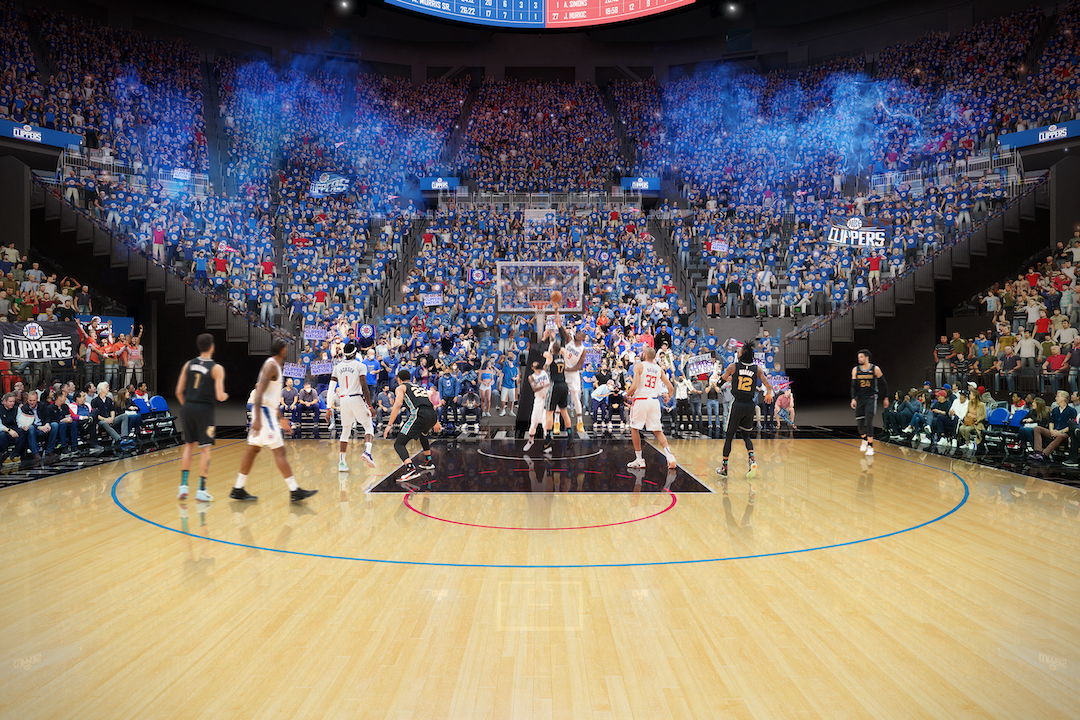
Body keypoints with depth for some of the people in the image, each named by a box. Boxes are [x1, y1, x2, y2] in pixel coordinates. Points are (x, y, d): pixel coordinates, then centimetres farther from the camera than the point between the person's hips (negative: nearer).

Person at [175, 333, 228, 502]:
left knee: (188, 446, 17)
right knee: (205, 449, 5)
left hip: (187, 407, 4)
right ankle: (201, 490, 6)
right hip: (204, 409, -4)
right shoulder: (216, 368, -7)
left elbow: (179, 391, 7)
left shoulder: (188, 364, 6)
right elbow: (219, 396, -12)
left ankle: (183, 485, 12)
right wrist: (225, 396, 10)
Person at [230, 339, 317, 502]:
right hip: (264, 411, -10)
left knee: (252, 450, 12)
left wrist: (280, 417, 28)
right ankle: (294, 491, -7)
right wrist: (257, 419, -30)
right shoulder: (271, 365, -14)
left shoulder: (274, 365, 17)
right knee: (279, 451, -9)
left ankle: (238, 489, 18)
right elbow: (259, 392, -23)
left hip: (268, 410, 10)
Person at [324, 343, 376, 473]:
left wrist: (329, 408, 10)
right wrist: (370, 405, -9)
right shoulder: (360, 366, -3)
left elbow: (331, 389, 6)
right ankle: (367, 452, -20)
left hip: (343, 400, 4)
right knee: (369, 428, 6)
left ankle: (341, 462, 9)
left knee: (345, 431, 15)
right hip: (357, 399, -4)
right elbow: (364, 387, -13)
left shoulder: (338, 367, 9)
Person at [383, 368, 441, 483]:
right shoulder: (419, 387, 33)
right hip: (432, 415, 7)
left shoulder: (401, 388, 14)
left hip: (419, 415, -7)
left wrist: (389, 424, -5)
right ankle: (428, 462, 46)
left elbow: (397, 405, -4)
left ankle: (411, 470, -26)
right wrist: (436, 422, 45)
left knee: (399, 444, -4)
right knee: (422, 433, 40)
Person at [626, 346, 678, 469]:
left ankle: (639, 459, 11)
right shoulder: (659, 369, 11)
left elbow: (634, 387, -14)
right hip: (654, 400, 5)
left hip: (641, 400, -5)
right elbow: (671, 388, 10)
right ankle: (670, 455, -9)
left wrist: (628, 394, 6)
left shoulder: (639, 366, -5)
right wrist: (668, 398, 29)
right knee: (658, 431, 9)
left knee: (634, 428, 11)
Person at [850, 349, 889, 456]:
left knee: (868, 421, -15)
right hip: (860, 398, 3)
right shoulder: (855, 370, 2)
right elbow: (853, 386, 2)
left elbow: (883, 384, 5)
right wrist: (853, 398, -11)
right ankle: (864, 440, 34)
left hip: (871, 398, -3)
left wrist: (886, 398, 5)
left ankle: (870, 446, -7)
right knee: (859, 422, 5)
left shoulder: (875, 369, -5)